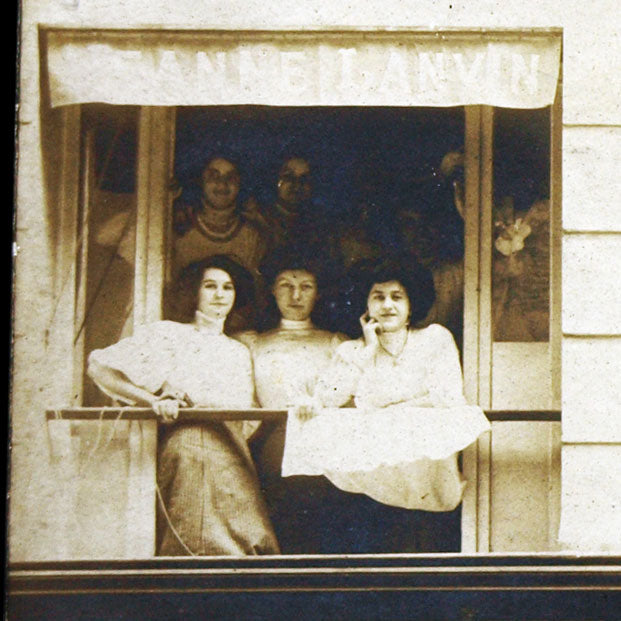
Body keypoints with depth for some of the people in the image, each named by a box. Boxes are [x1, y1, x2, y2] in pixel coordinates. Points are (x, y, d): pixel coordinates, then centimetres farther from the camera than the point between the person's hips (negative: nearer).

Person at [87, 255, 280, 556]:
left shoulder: (239, 353, 22)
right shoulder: (167, 334, 8)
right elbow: (99, 367, 0)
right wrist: (153, 401, -11)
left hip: (230, 456, 4)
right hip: (182, 450, -4)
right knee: (189, 548, -13)